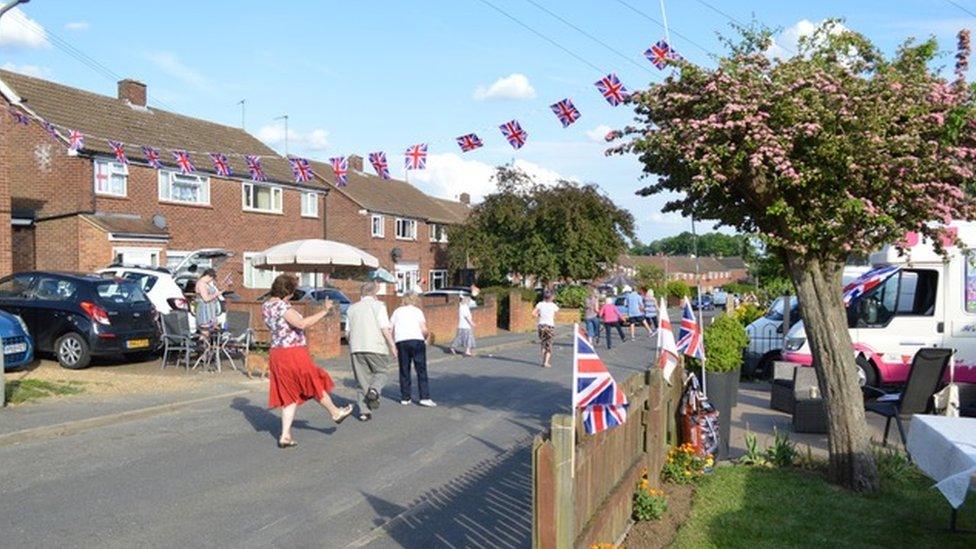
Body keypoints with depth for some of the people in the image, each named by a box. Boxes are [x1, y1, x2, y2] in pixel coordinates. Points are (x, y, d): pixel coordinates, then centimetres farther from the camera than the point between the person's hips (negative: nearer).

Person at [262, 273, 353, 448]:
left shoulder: (265, 306, 10)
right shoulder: (281, 305, -19)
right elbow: (301, 324, -30)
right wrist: (323, 312, -25)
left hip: (277, 353, 8)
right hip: (293, 353, -8)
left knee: (290, 395, 13)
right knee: (314, 384, 13)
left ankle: (285, 436, 10)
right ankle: (336, 412, 33)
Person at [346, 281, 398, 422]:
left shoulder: (352, 308, 15)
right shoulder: (378, 305, -1)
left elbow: (347, 332, 15)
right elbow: (385, 329, -9)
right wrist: (392, 345, -3)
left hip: (356, 348, 4)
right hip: (375, 347, -4)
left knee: (362, 379, 10)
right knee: (381, 371, 14)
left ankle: (363, 411, 4)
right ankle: (374, 390, -15)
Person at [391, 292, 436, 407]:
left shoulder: (397, 311, 18)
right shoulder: (417, 311, 9)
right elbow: (424, 330, -2)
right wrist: (425, 339, 16)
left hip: (401, 341, 3)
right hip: (417, 340, -2)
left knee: (404, 371, 11)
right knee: (421, 370, 1)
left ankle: (405, 398, 15)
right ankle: (424, 397, -4)